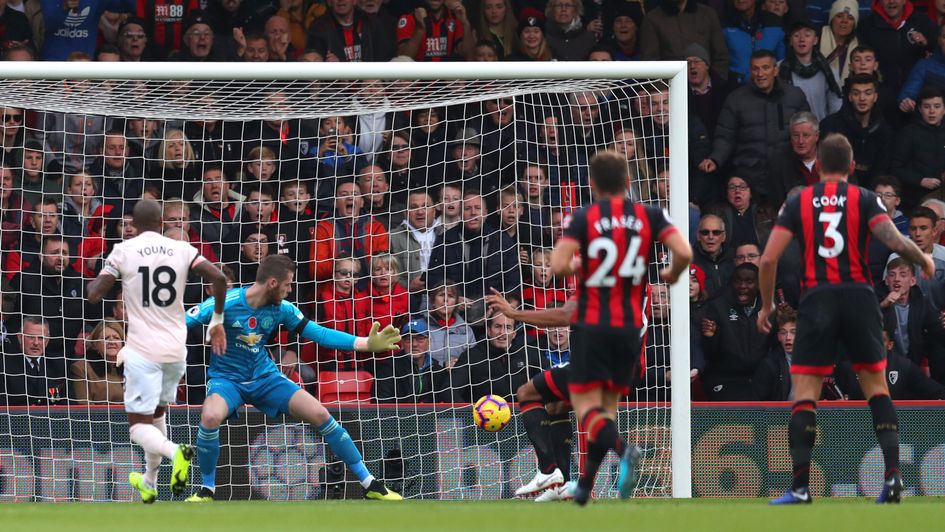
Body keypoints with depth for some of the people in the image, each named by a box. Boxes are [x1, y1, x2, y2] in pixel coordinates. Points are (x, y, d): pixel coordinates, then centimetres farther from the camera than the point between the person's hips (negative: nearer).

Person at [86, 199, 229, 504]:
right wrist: (217, 322, 3)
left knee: (139, 425, -1)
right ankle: (149, 483, 35)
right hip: (176, 349, 4)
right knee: (157, 411, 27)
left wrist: (96, 279, 15)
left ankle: (174, 451, -32)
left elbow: (94, 296, -8)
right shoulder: (182, 250, 2)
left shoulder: (123, 252, -5)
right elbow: (218, 278, -9)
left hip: (142, 350, -4)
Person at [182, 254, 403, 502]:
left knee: (320, 415, -7)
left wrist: (367, 343, -5)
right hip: (226, 379, -4)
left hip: (265, 378, 4)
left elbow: (318, 333, 1)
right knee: (210, 417, -38)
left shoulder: (281, 309, -5)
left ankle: (370, 485, 7)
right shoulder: (224, 303, -19)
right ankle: (207, 489, -13)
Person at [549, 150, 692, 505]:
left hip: (591, 325, -3)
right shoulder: (649, 216, 1)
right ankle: (586, 485, 14)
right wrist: (672, 275, 10)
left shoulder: (583, 219, -6)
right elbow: (684, 253, -11)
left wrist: (575, 268, 5)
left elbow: (558, 265, -18)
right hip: (630, 326, 3)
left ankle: (622, 449, -33)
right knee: (609, 404, 16)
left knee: (587, 406, -3)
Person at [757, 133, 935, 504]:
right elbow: (895, 241, -11)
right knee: (876, 387, 13)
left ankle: (800, 487, -7)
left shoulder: (797, 203, 6)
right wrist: (924, 261, 10)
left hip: (816, 300, -1)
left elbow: (768, 259, 0)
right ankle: (892, 476, 1)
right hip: (859, 298, 1)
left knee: (804, 395, 1)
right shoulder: (865, 200, 3)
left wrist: (767, 305, 14)